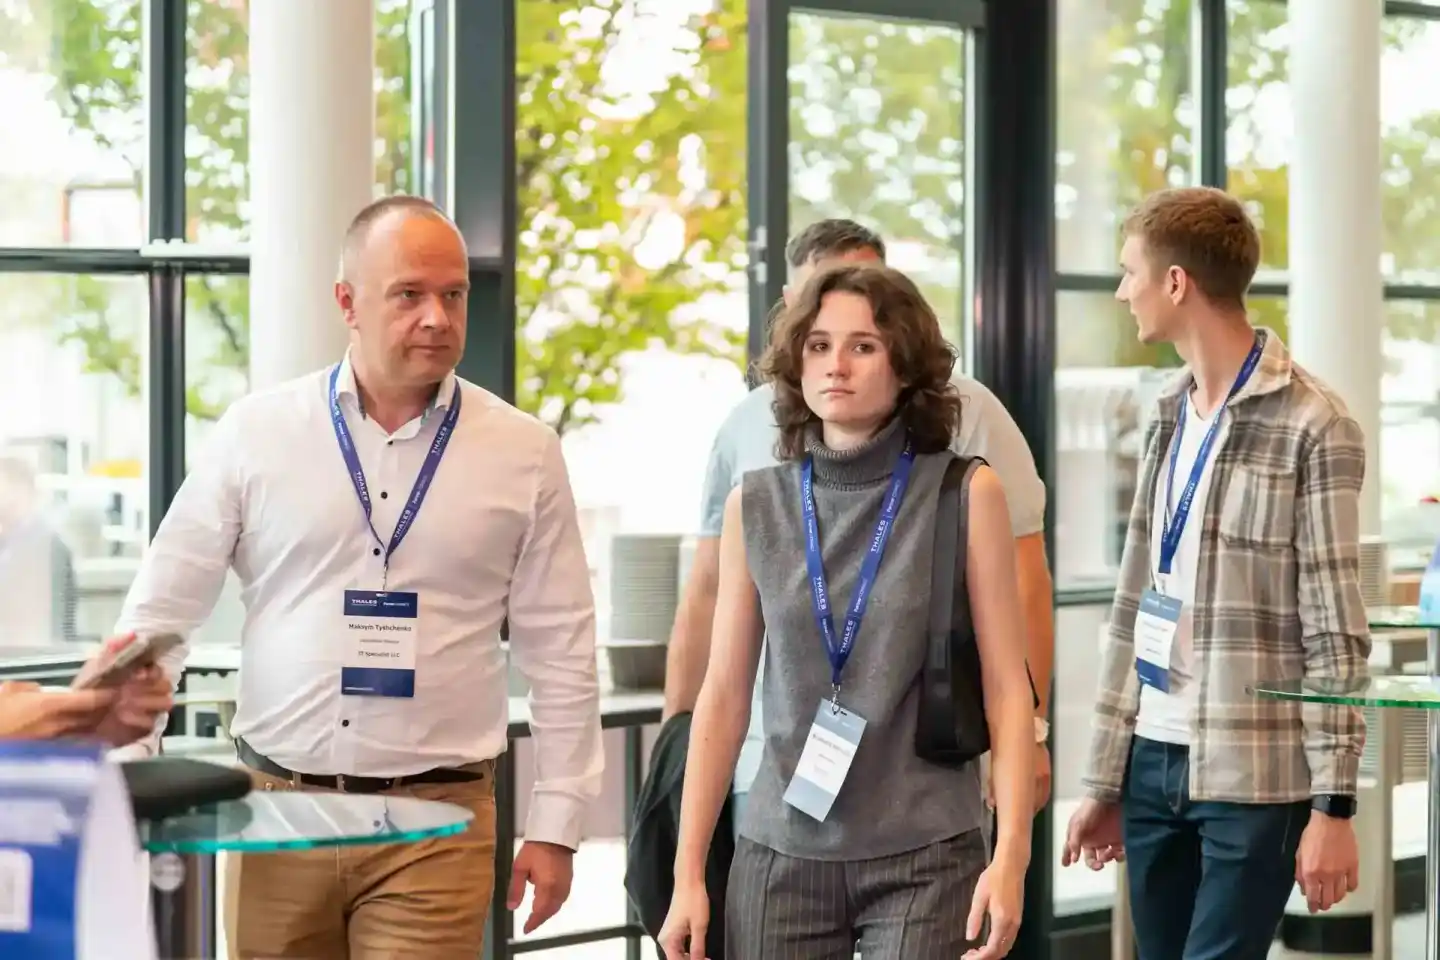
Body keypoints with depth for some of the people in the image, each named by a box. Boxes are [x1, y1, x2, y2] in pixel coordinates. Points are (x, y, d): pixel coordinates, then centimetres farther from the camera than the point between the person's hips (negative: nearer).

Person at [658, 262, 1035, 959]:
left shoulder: (967, 496, -3)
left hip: (924, 857, -2)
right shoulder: (754, 506, 4)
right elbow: (724, 696, 5)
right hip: (780, 856, 2)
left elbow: (1007, 688, -4)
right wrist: (688, 871, 3)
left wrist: (1011, 854, -13)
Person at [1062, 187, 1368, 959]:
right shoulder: (1169, 416, 12)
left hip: (1253, 778, -6)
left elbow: (1336, 634, -10)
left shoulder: (1311, 426, -9)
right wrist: (1104, 779, 12)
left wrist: (1333, 802, -13)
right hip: (1154, 762, 6)